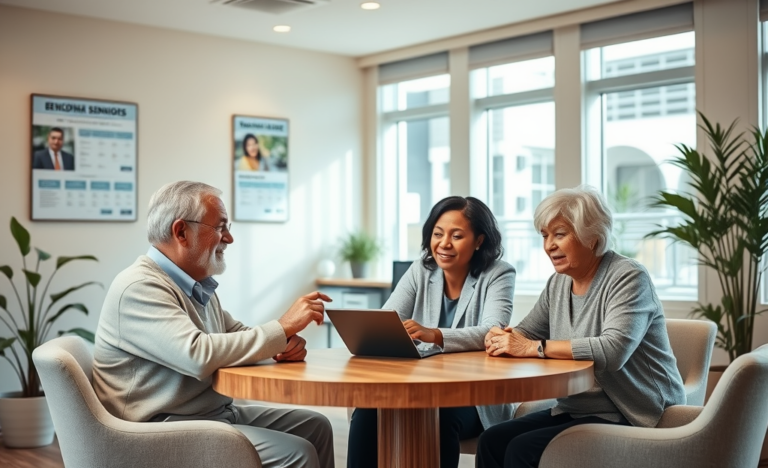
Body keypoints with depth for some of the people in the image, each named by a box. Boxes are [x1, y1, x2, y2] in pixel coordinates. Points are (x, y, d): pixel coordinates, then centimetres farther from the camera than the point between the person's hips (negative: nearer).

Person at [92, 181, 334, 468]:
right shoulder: (139, 287, -19)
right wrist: (282, 328, -23)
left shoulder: (198, 286, 13)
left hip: (216, 412, 10)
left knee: (315, 426, 10)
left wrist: (282, 346, -5)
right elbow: (198, 355, -31)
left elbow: (237, 337, 18)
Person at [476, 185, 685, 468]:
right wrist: (503, 338, -12)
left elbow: (613, 350, -30)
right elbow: (527, 333, 13)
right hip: (576, 411, 8)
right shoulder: (558, 283, 9)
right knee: (492, 441, -10)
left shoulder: (628, 278, -15)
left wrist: (534, 348, -28)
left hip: (633, 419, -7)